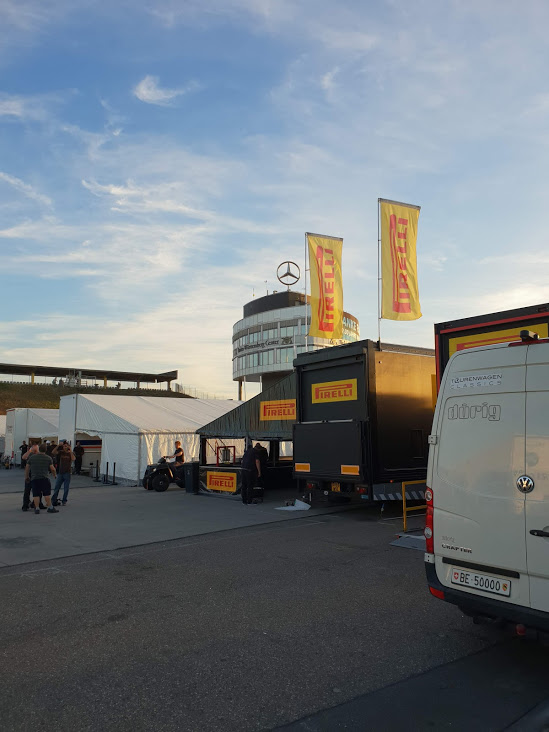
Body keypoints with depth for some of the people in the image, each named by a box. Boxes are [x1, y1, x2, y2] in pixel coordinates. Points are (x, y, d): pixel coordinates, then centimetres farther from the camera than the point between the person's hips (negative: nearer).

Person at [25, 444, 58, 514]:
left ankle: (37, 508, 5)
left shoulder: (32, 457, 5)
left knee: (36, 494, 4)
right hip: (45, 478, -1)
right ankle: (50, 507, 5)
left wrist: (26, 476, 26)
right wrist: (54, 475, 20)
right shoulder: (48, 458, 0)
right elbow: (52, 469, 1)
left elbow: (27, 468, 12)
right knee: (47, 493, 3)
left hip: (34, 478, 2)